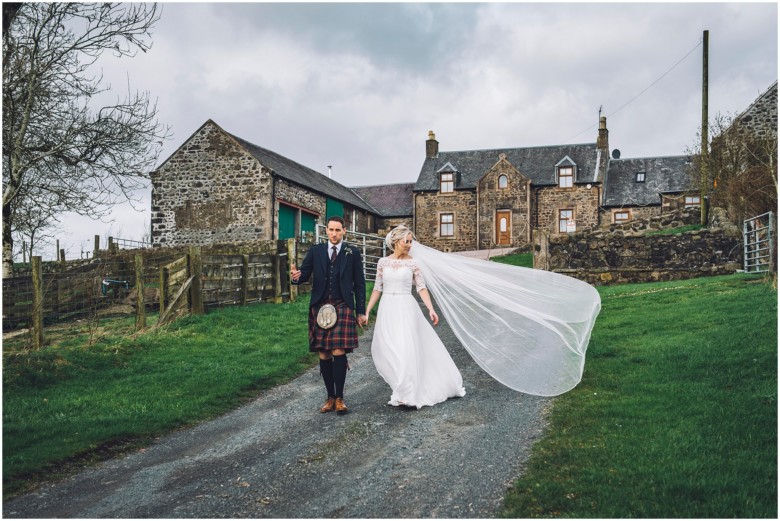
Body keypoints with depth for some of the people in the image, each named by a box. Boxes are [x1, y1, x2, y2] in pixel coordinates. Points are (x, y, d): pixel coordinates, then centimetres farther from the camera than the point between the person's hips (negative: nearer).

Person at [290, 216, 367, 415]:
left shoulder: (353, 253, 6)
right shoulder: (315, 251, 10)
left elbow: (359, 284, 6)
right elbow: (305, 275, 3)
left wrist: (361, 311, 3)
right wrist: (297, 276, -21)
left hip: (343, 307, -2)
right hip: (320, 307, 2)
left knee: (339, 352, -10)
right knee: (324, 355, 5)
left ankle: (339, 398, 2)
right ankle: (330, 397, 16)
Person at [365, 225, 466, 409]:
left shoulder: (412, 263, 1)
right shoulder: (383, 262, 6)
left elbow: (421, 288, -2)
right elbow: (377, 289, 9)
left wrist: (431, 309, -13)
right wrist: (367, 311, 6)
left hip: (406, 309, -2)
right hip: (387, 310, 3)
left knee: (406, 349, -8)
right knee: (386, 350, 3)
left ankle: (408, 394, -1)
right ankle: (401, 386, 22)